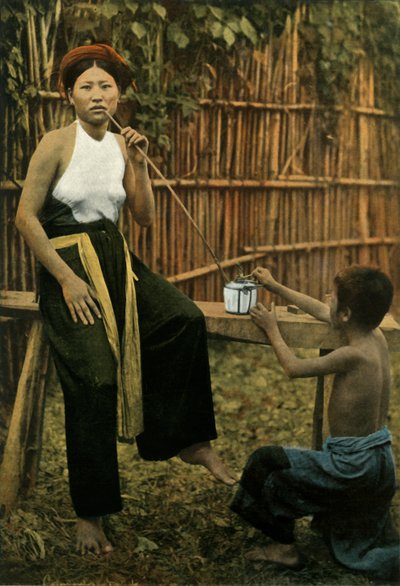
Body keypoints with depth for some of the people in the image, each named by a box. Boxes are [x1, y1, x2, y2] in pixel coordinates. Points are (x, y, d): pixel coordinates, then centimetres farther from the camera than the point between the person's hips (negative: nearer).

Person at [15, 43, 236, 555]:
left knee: (186, 320, -17)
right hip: (67, 264, -5)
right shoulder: (57, 144, -7)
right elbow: (26, 217, -11)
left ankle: (190, 441, -2)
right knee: (95, 381, -11)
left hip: (115, 260, 6)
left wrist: (138, 164, -5)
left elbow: (145, 217, 8)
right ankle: (89, 515, 2)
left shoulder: (122, 146, 9)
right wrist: (67, 278, -15)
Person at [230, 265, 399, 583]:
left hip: (352, 465, -9)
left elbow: (293, 367, -10)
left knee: (267, 461, 5)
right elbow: (321, 312, 13)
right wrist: (275, 286, 19)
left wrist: (271, 328, 5)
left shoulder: (352, 355, -25)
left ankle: (285, 547, 16)